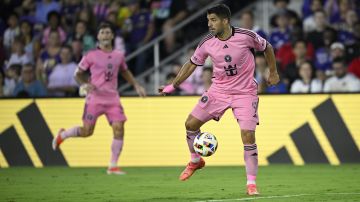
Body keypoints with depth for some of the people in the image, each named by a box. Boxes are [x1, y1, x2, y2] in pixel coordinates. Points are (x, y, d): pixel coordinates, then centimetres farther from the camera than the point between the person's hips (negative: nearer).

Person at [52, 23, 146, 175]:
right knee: (87, 131, -3)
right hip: (95, 98, -4)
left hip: (113, 98, 4)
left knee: (119, 130, -10)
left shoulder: (119, 56, 10)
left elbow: (125, 72, 28)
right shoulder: (91, 56, -3)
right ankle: (62, 135, 28)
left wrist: (136, 86, 17)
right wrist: (85, 84, -16)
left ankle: (113, 166, 0)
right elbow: (78, 74, 3)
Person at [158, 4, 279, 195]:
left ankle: (251, 184, -4)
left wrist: (273, 73, 9)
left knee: (248, 136, -15)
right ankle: (195, 161, 28)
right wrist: (173, 85, 5)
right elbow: (192, 63, 7)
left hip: (245, 92, -4)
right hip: (218, 90, 4)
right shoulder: (207, 43, -8)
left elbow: (267, 47, 2)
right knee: (191, 123, 1)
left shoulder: (246, 36, -17)